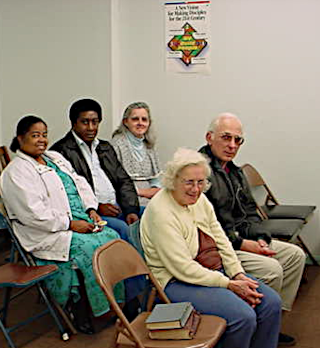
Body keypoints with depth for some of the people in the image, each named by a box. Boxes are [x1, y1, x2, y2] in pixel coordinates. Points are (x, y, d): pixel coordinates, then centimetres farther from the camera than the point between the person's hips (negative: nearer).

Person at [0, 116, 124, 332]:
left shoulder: (56, 158, 17)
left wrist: (91, 210, 0)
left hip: (80, 221, 8)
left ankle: (121, 300, -6)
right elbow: (33, 214, -19)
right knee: (91, 248, -26)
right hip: (48, 235, -8)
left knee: (113, 237, -13)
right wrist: (71, 224, -19)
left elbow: (81, 185, 18)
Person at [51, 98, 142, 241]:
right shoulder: (61, 150, 0)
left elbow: (124, 181, 18)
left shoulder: (105, 147, 23)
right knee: (122, 228, -31)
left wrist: (131, 210, 0)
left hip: (118, 206, 7)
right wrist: (97, 207, -15)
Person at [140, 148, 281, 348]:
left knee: (271, 302, -5)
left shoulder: (199, 199, 5)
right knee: (243, 316, -25)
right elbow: (183, 269, -22)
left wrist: (239, 275, -5)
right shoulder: (161, 213, -20)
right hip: (178, 282, -8)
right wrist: (229, 284, -20)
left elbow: (221, 240, 8)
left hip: (216, 271, 9)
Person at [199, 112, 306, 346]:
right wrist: (242, 244, -19)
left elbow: (250, 210, 19)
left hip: (243, 239, 10)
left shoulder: (235, 172, 16)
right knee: (271, 269, -24)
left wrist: (260, 238, 0)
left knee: (295, 255, 6)